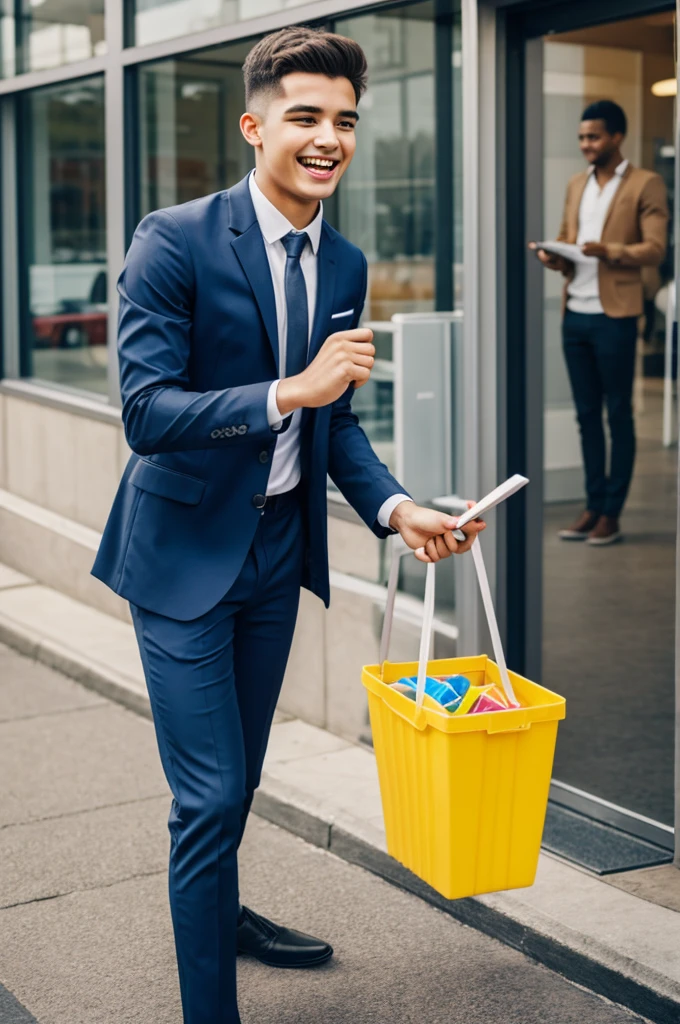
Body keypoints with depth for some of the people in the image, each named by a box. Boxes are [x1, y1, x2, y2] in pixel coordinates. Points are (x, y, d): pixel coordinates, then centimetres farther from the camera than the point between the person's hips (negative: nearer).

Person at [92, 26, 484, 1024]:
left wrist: (394, 505, -8)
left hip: (279, 546, 6)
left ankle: (219, 913, 48)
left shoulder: (345, 265, 2)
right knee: (210, 793, -6)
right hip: (186, 549, -6)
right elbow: (146, 412, -25)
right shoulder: (175, 241, -18)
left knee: (239, 773, 23)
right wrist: (290, 391, -35)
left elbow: (333, 420, 9)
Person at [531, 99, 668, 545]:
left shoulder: (646, 185, -1)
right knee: (587, 413, 9)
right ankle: (593, 506, 15)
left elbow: (655, 248, -8)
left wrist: (608, 251, -23)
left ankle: (612, 515, 3)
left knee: (618, 415, 0)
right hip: (575, 314, 6)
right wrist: (554, 257, 0)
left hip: (614, 316, -6)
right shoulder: (576, 185, 18)